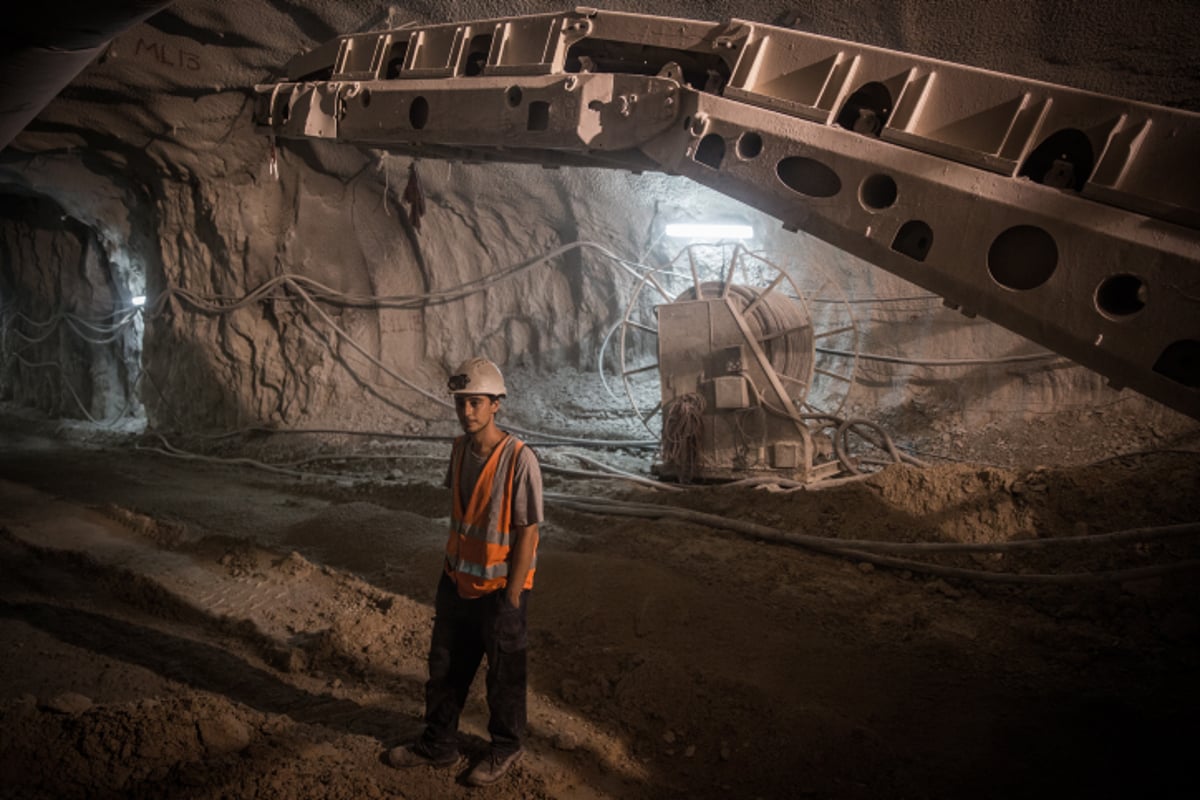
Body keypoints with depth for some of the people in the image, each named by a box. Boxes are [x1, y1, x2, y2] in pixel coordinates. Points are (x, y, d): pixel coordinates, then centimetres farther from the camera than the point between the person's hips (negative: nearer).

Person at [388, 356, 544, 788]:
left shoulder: (519, 459, -22)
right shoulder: (460, 449, -2)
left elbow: (527, 534, -18)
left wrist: (510, 600, -15)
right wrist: (447, 576, 13)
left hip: (499, 589, -6)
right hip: (457, 583, 6)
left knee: (503, 675, 14)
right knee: (444, 668, 18)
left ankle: (505, 748, 36)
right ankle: (438, 744, 38)